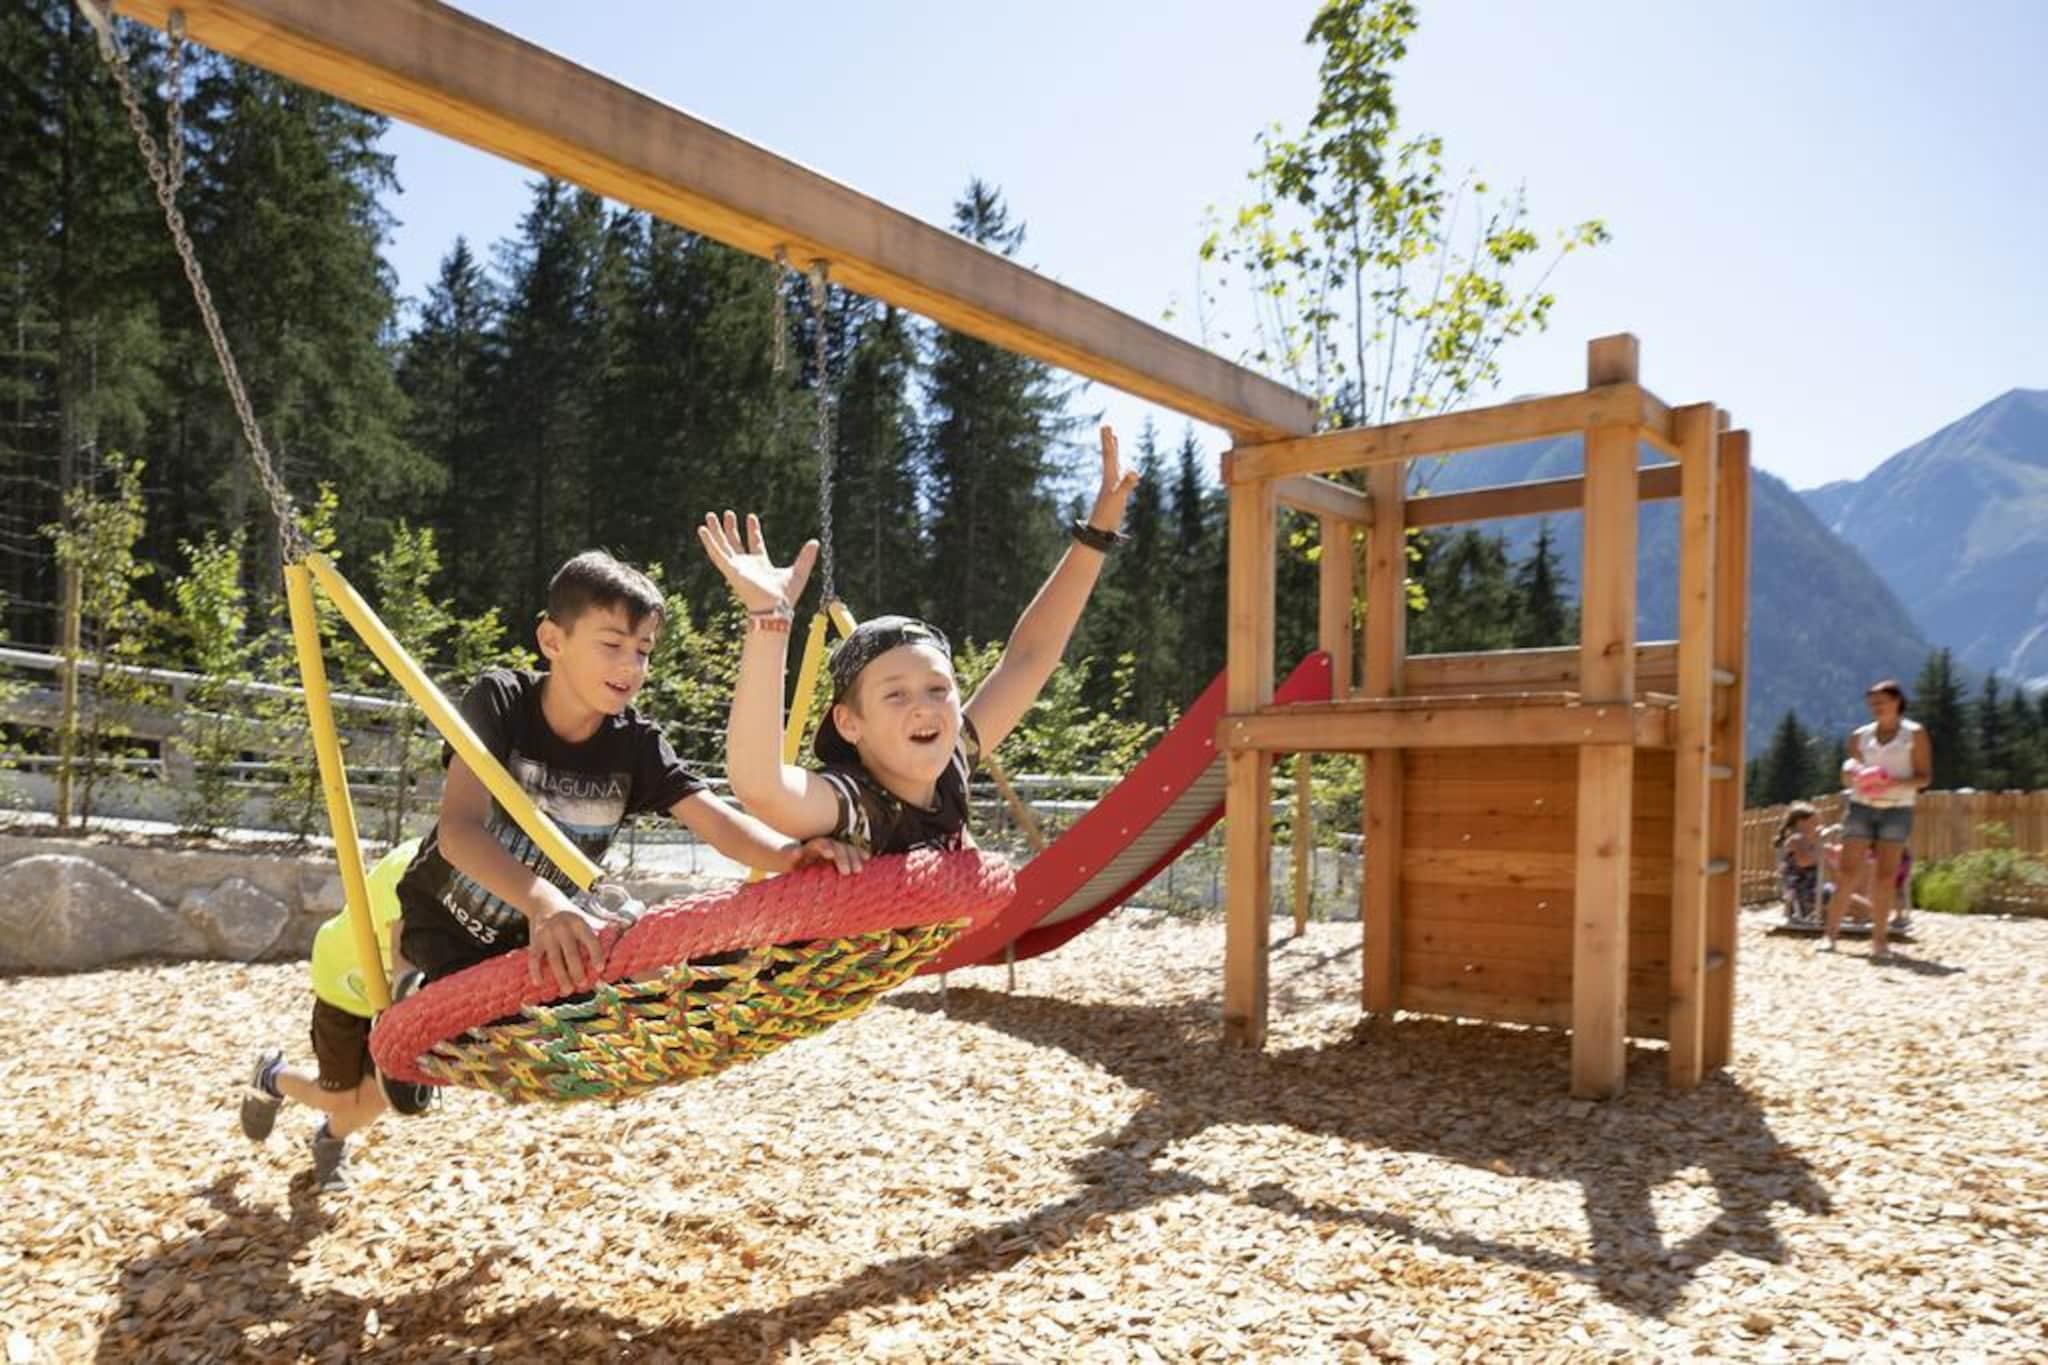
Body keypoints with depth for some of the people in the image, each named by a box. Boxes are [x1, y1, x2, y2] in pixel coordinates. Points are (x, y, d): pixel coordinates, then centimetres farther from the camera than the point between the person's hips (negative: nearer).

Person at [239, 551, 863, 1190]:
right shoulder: (500, 699, -28)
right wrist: (542, 900, -60)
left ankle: (334, 1133, 50)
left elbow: (718, 819, -32)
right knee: (349, 1086, -3)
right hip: (415, 922, -4)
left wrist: (793, 853, -55)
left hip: (506, 947, 4)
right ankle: (274, 1078, 33)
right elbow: (460, 829, -41)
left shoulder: (637, 746, -19)